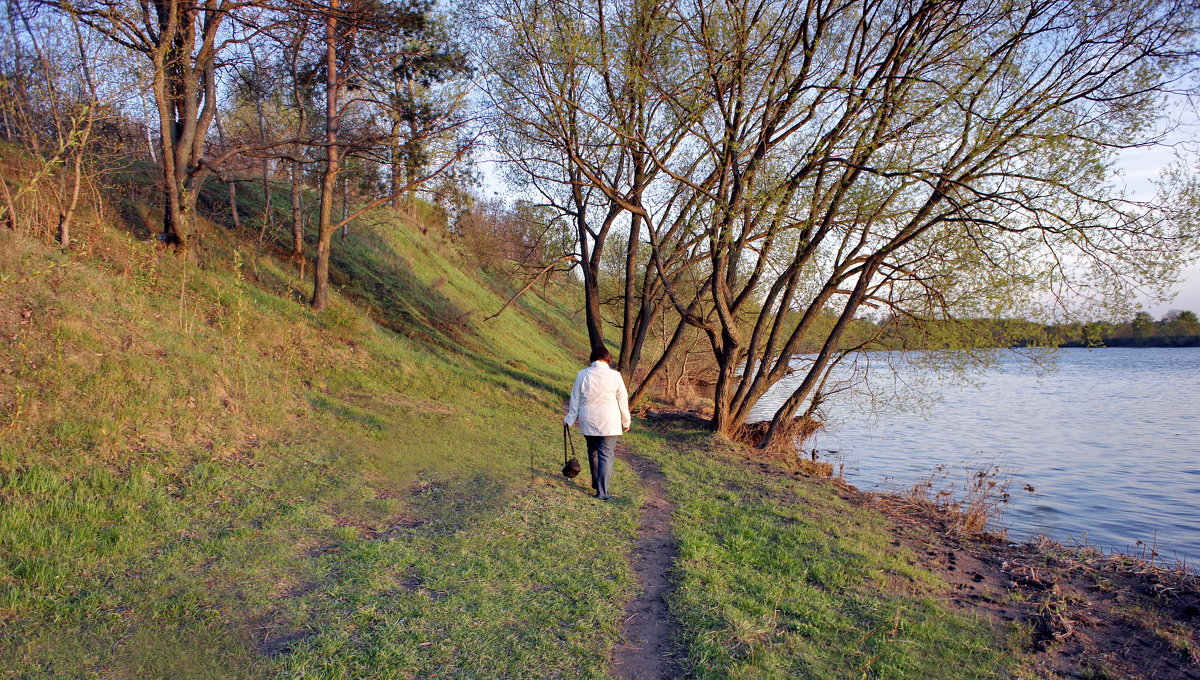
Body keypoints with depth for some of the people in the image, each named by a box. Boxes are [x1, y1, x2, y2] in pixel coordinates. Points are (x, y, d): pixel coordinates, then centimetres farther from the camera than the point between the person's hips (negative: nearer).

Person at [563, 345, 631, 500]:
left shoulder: (582, 375, -2)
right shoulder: (615, 375, -6)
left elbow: (575, 399, 4)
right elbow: (623, 401, 1)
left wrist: (571, 418, 15)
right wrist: (626, 422, 12)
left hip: (588, 422, 3)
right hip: (609, 423, -2)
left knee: (593, 452, 20)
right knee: (606, 455, 0)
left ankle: (596, 482, 36)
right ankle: (602, 492, -5)